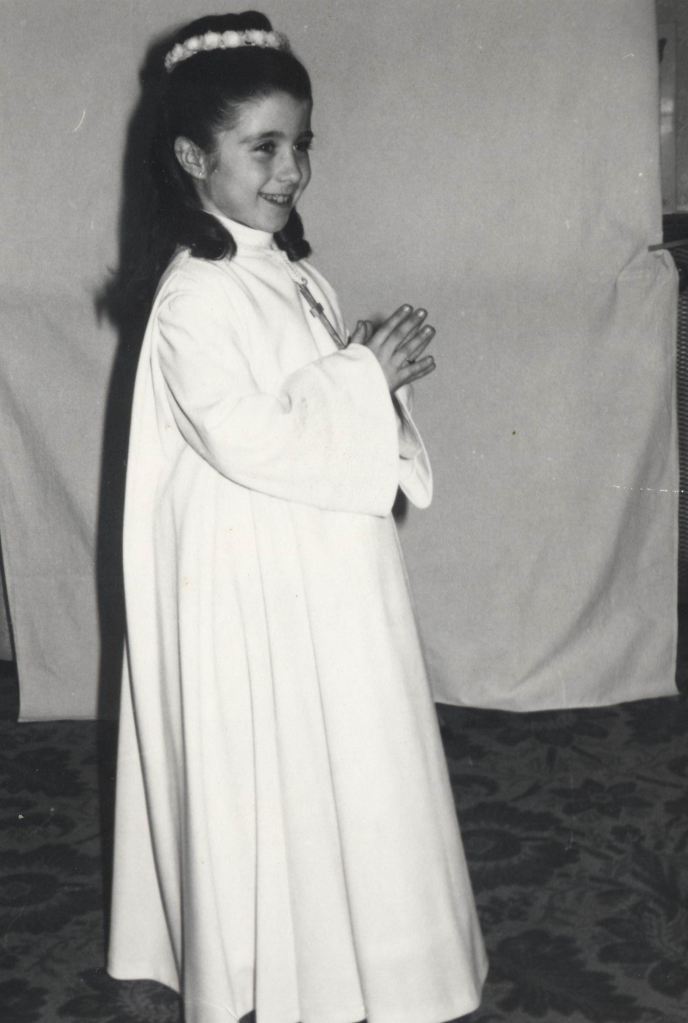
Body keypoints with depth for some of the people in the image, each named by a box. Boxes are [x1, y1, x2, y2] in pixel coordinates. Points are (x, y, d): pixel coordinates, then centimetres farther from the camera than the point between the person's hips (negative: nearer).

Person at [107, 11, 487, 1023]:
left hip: (329, 569, 9)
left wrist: (379, 372, -5)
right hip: (261, 586, -9)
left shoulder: (294, 274, 8)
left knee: (339, 767, 18)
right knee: (274, 778, 5)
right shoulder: (196, 297, -19)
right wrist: (365, 376, -18)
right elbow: (248, 440, -25)